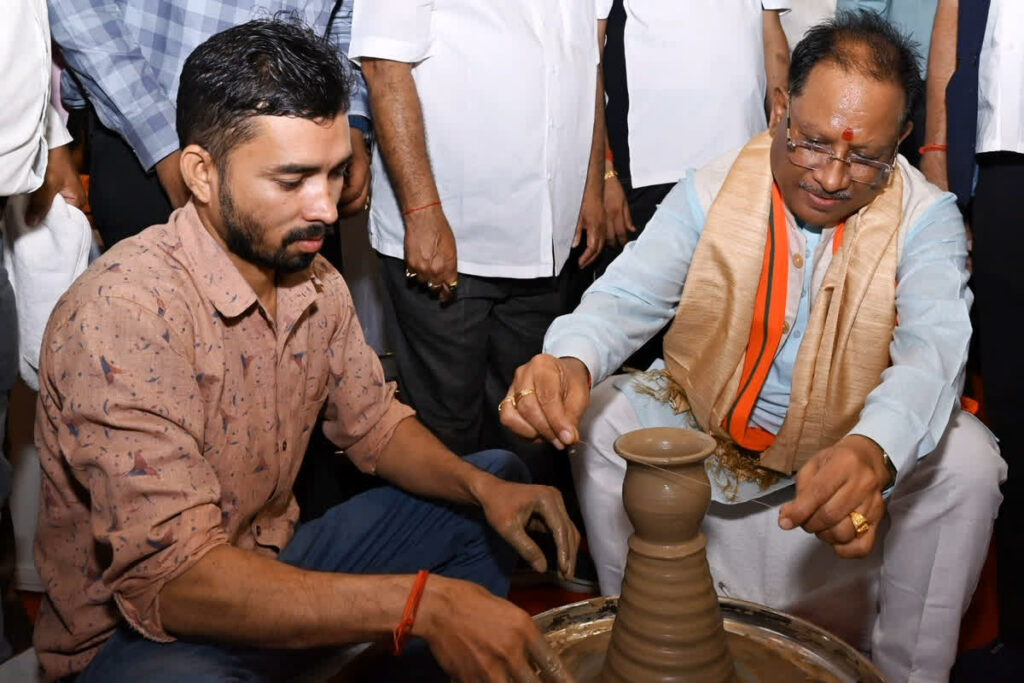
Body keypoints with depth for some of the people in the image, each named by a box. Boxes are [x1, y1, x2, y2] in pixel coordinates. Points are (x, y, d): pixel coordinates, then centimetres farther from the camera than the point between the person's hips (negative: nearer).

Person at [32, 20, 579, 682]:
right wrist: (420, 603, -38)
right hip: (139, 630, -7)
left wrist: (483, 487, -10)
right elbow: (170, 579, -33)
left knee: (497, 479, 11)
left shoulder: (316, 281, -1)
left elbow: (376, 424, 11)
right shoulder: (123, 313, -27)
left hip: (277, 565, 8)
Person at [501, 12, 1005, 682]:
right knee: (599, 420, -18)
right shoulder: (711, 192, -11)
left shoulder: (926, 216, -15)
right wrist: (571, 360, -44)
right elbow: (628, 297, -18)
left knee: (966, 462, -26)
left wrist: (874, 449, -54)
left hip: (861, 442, -1)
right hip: (704, 421, 2)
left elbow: (932, 348, -31)